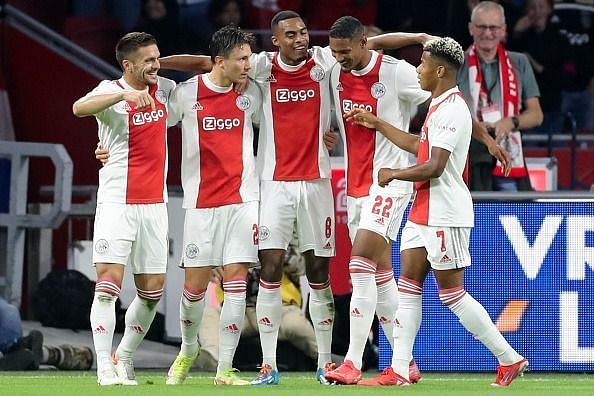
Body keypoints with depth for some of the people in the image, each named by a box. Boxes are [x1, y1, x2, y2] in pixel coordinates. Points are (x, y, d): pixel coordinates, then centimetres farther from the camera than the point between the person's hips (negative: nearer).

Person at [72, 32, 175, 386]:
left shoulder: (164, 88, 8)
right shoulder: (111, 91, -10)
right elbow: (80, 108, -32)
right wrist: (124, 95, -42)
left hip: (155, 204, 6)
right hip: (116, 204, -6)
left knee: (153, 289, 6)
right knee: (109, 283, -11)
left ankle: (124, 359, 22)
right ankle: (105, 368, -10)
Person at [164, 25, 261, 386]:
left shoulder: (251, 95, 4)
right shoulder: (186, 93, -2)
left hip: (242, 200, 1)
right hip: (201, 203, -1)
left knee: (236, 282, -6)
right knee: (195, 285, 0)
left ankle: (225, 369, -2)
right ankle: (189, 350, 28)